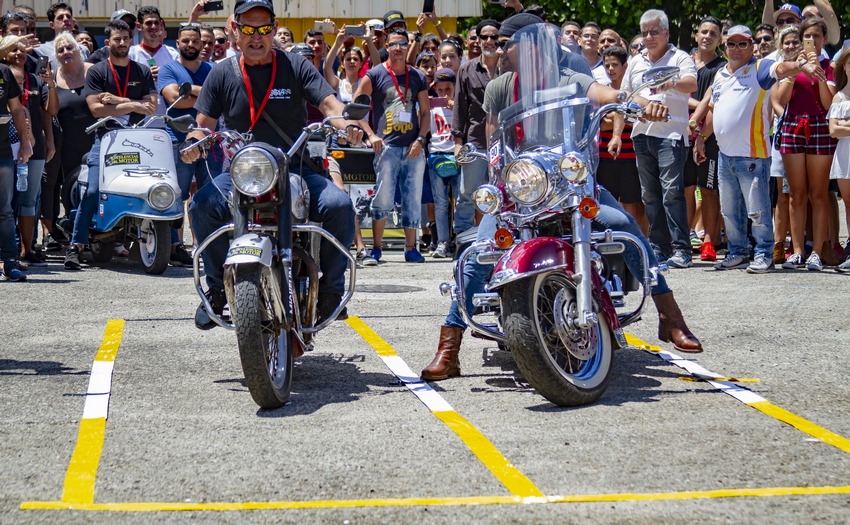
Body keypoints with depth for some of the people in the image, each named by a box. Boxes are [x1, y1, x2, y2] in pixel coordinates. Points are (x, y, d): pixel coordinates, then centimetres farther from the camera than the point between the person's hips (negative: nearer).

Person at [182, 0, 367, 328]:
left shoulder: (296, 66, 2)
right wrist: (194, 141, -18)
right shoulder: (222, 74, 7)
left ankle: (331, 287, -8)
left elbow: (330, 105, -8)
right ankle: (217, 288, -10)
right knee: (202, 205, -28)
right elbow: (204, 123, 6)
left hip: (297, 170, -1)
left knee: (339, 205, -28)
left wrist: (346, 123, -31)